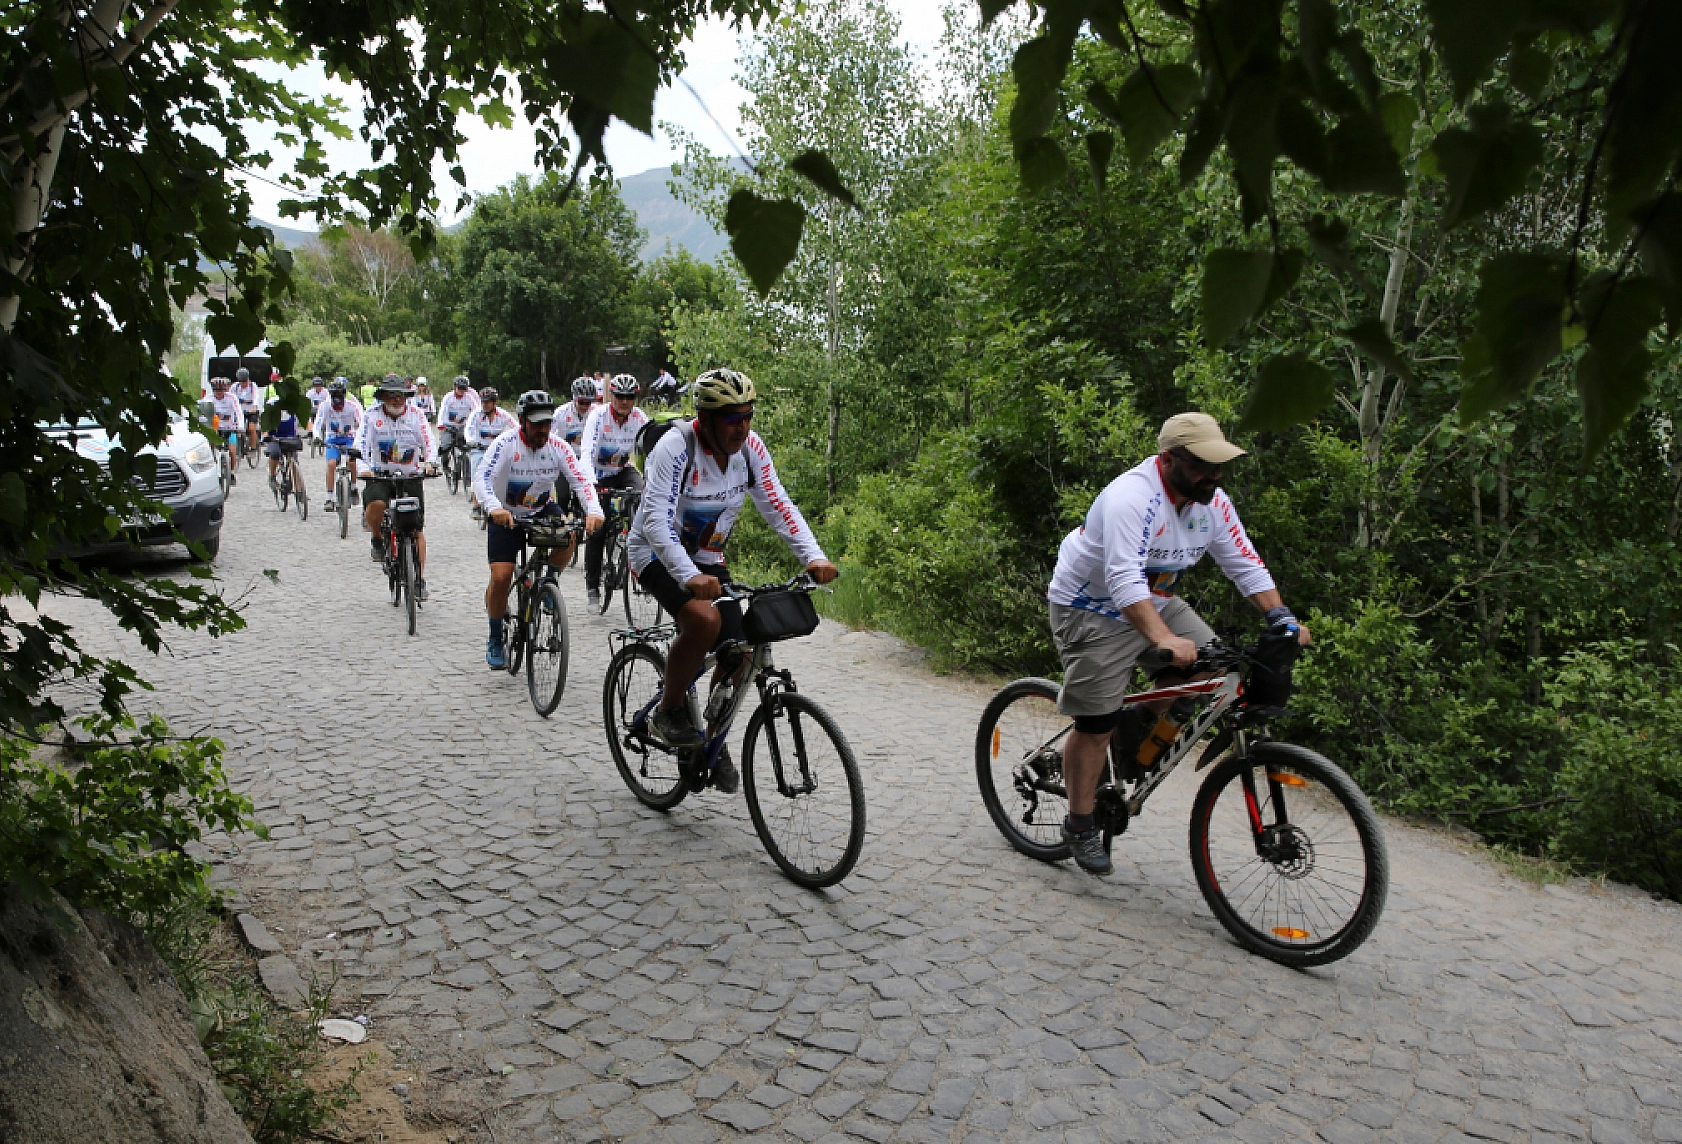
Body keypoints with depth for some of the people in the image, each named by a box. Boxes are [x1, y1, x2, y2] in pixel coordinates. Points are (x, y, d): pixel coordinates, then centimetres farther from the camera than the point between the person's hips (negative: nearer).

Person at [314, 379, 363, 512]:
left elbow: (361, 425, -20)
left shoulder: (352, 406, -17)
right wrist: (317, 436, -37)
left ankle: (353, 487, -2)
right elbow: (317, 424, -17)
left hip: (349, 438, -1)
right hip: (332, 439, 1)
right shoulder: (325, 406, -14)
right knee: (331, 464, -20)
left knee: (351, 461, -27)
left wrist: (357, 442, -34)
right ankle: (329, 498, -14)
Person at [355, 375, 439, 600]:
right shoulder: (372, 415, -2)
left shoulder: (415, 415, 0)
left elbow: (429, 441, -8)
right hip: (381, 474, -1)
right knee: (375, 504, -33)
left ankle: (420, 579, 3)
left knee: (416, 529, -4)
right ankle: (377, 539, -1)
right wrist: (364, 468, -29)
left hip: (411, 476, 1)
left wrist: (430, 463, -28)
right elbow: (361, 444, -11)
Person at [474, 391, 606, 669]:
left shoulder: (558, 447, -13)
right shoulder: (505, 444, -21)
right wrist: (494, 508, -52)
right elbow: (481, 477, -32)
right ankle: (495, 641, 8)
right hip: (506, 516, -2)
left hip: (542, 510, 3)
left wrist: (593, 511, -39)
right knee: (501, 577, -13)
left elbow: (580, 479, -21)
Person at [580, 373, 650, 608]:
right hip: (598, 475, -2)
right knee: (596, 529, -9)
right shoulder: (598, 415, -22)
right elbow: (587, 453, -32)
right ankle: (592, 586, 4)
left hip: (623, 470, 2)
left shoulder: (639, 417, -14)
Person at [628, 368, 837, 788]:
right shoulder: (677, 445, -27)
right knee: (704, 619, -33)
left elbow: (777, 505, -8)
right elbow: (656, 519, -36)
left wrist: (814, 556, -23)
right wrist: (690, 577, -50)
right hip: (658, 554, -5)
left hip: (706, 557, 6)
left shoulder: (750, 446, -11)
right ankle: (669, 712, -9)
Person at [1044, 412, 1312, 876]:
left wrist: (1282, 618, -13)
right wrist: (1163, 638, -52)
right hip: (1093, 609, -7)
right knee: (1096, 726, -5)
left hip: (1156, 602, 8)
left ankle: (1145, 722, 12)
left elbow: (1245, 563, 0)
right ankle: (1080, 827, 11)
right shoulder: (1132, 497, -30)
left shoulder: (1212, 501, -6)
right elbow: (1123, 579, -41)